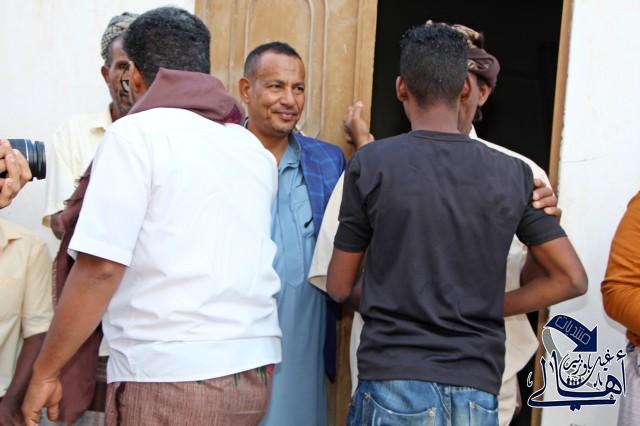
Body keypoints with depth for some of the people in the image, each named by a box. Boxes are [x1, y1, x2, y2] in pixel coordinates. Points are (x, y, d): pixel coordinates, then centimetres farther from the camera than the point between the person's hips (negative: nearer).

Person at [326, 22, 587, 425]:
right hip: (476, 392, 3)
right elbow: (572, 279, 7)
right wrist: (489, 307, 11)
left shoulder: (370, 163, -6)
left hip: (394, 384, -2)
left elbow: (339, 287, 2)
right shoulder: (515, 174, 1)